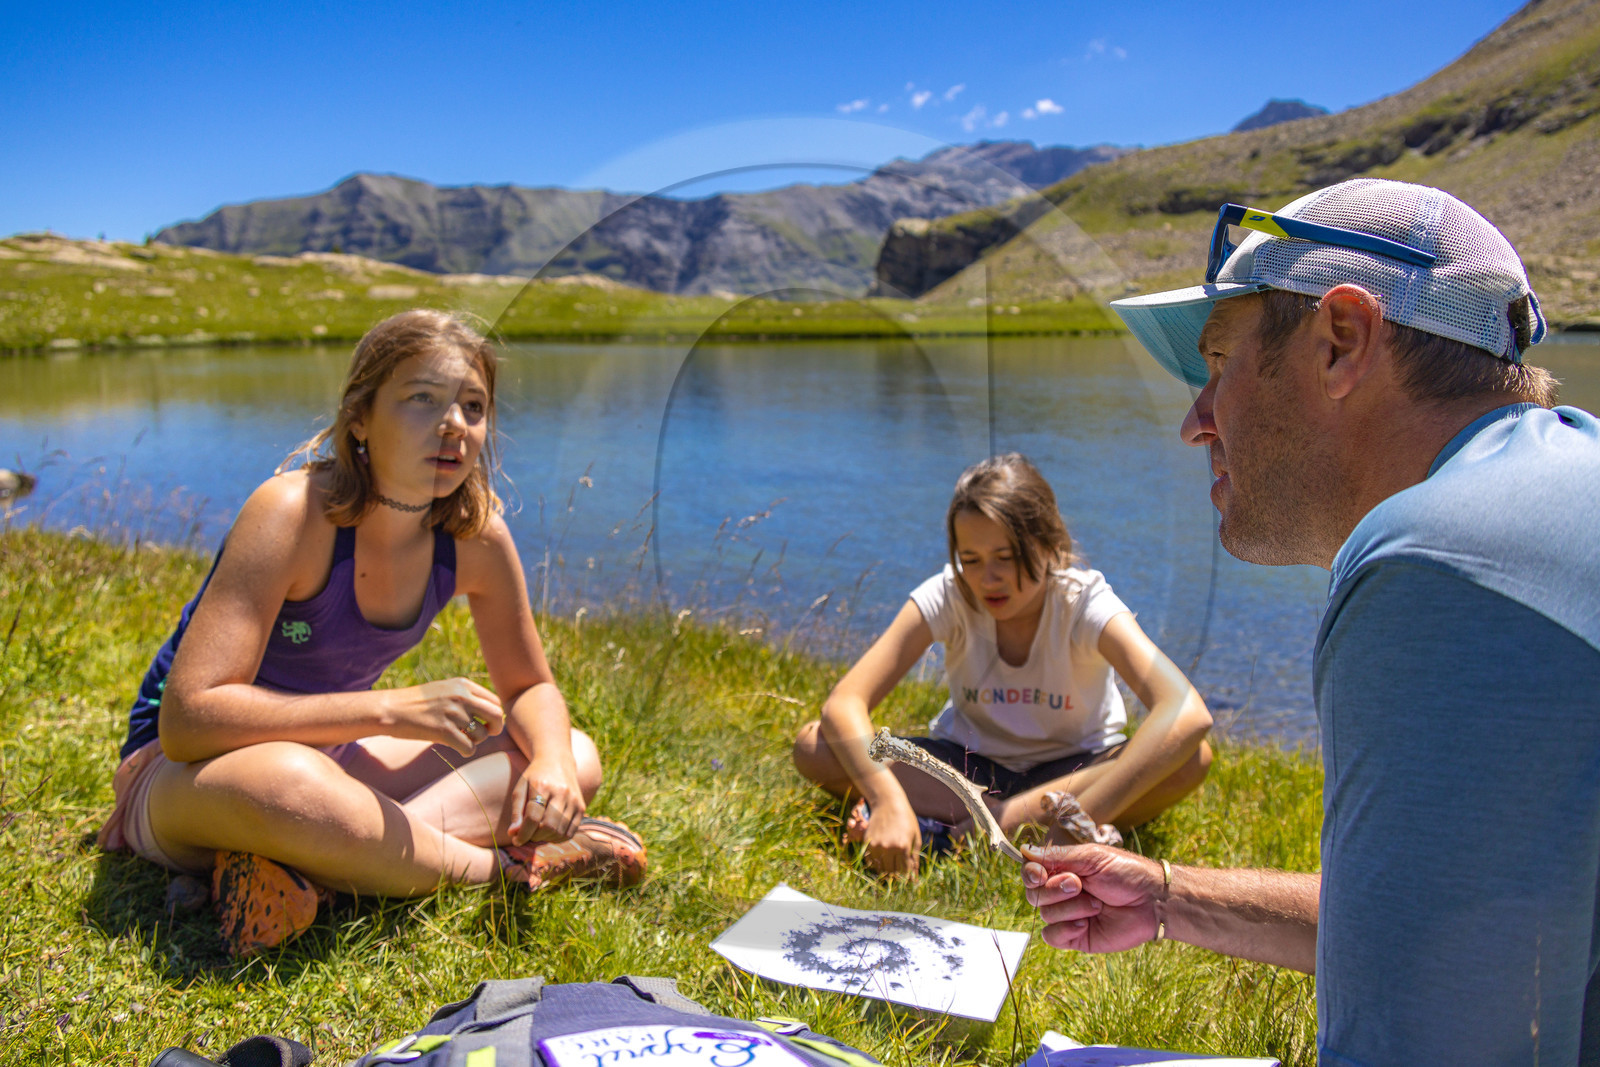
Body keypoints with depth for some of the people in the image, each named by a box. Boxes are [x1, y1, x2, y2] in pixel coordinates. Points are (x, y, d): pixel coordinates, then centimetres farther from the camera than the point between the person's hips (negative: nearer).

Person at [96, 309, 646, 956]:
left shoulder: (477, 537, -11)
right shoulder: (294, 513, -26)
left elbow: (531, 689, 1)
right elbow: (187, 718, -32)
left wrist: (551, 762, -22)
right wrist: (391, 708, -36)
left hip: (328, 755, 6)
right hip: (187, 770, -6)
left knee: (576, 761, -7)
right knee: (283, 780, -43)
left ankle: (290, 858, -22)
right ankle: (504, 865, -18)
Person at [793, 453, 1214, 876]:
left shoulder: (1085, 602, -24)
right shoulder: (947, 595, -20)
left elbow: (1189, 714, -39)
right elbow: (845, 702, -27)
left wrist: (1081, 818, -47)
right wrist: (889, 801, -45)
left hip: (1073, 771, 0)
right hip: (968, 766, 1)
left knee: (1192, 759, -32)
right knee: (814, 747, -22)